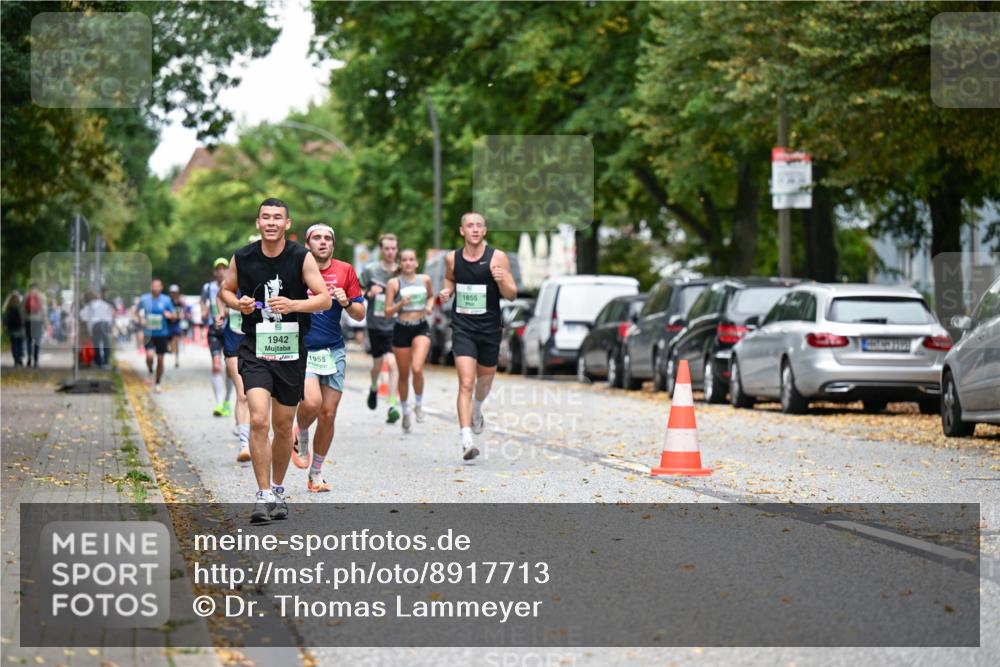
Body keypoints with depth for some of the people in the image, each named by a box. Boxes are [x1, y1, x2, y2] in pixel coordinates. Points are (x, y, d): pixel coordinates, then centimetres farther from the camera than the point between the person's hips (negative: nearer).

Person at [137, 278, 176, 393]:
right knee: (149, 355, -21)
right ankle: (150, 373, 10)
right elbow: (140, 313, 15)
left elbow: (174, 316, 5)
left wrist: (169, 315, -19)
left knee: (160, 359, 4)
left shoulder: (166, 300, 0)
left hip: (162, 333, 1)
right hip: (149, 333, -1)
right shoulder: (144, 299, 1)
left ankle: (157, 384, 19)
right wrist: (141, 319, -7)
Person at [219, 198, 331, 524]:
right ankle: (263, 496, -13)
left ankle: (278, 491, 29)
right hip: (255, 349, -1)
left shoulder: (302, 258, -4)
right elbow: (226, 290, 15)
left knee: (283, 427, 10)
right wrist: (238, 303, -7)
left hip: (291, 350, 1)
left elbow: (325, 299, -5)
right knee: (258, 420, -18)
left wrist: (293, 305, -22)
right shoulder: (242, 258, -1)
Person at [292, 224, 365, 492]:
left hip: (334, 351, 3)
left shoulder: (345, 271, 5)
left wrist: (346, 303, -12)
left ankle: (316, 473, 18)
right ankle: (301, 439, 9)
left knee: (328, 414, 3)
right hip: (302, 349, -3)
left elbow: (360, 314, 8)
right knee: (311, 402, -25)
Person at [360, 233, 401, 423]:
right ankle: (374, 389, 46)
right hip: (375, 323, 1)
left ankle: (392, 405, -14)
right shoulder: (370, 270, -1)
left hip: (395, 324, -1)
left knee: (392, 363, -15)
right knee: (377, 364, 13)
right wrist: (369, 293, -13)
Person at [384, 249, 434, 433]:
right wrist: (401, 304, -22)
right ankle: (405, 413, 27)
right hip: (402, 329, 0)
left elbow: (431, 296, 24)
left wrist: (430, 306, 3)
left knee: (417, 368, -21)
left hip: (421, 329, 0)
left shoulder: (424, 279, 4)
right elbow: (387, 311, -4)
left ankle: (418, 404, 3)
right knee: (404, 375, 8)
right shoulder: (394, 283, -4)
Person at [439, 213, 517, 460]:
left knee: (485, 379, 20)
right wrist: (447, 291, 2)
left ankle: (477, 407, 54)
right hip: (462, 328, -1)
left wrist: (502, 281, -24)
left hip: (489, 328, 1)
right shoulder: (452, 258, 1)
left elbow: (511, 294, -4)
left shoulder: (497, 257, -6)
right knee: (466, 383, -15)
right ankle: (465, 438, -19)